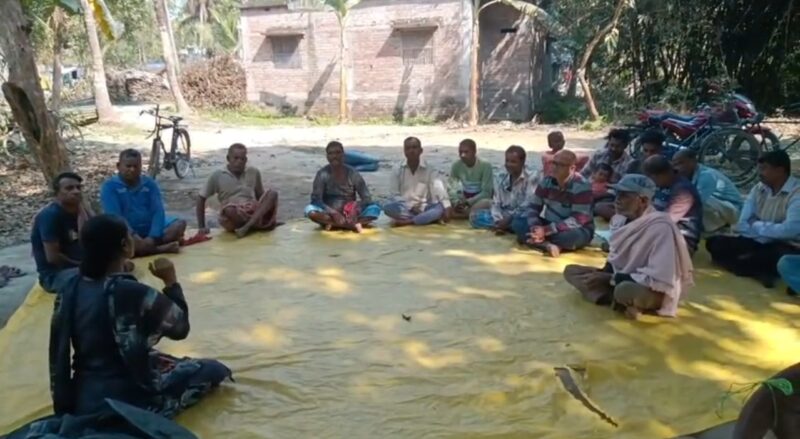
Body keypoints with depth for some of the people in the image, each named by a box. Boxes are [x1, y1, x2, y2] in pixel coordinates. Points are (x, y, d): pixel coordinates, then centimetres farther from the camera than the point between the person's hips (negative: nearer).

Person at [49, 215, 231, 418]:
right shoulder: (132, 293, -25)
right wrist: (171, 281, -3)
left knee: (154, 356, 32)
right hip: (124, 401, -7)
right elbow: (180, 327, -10)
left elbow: (58, 352, 4)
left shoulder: (70, 287, -5)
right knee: (214, 370, 5)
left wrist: (63, 401, 16)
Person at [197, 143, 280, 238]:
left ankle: (247, 226, -36)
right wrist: (202, 226, 3)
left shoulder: (254, 172, 11)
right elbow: (201, 198, 9)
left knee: (272, 193, -23)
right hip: (232, 220, -3)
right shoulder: (218, 176, 4)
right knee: (229, 209, -38)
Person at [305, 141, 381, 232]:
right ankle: (353, 225, -30)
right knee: (310, 210, -32)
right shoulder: (322, 174, -8)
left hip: (350, 214, 1)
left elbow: (367, 198, -8)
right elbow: (315, 199, -17)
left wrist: (357, 208, -30)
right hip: (330, 214, -1)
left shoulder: (353, 174, -4)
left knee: (375, 209, -23)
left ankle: (333, 224, -24)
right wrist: (333, 212, -33)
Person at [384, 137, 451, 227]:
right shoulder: (398, 171, 2)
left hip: (423, 209, 0)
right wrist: (411, 207, -16)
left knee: (440, 207, -30)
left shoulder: (429, 171, -1)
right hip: (405, 208, 0)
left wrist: (447, 209, -31)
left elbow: (439, 190, -16)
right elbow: (395, 194, -2)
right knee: (388, 207, -31)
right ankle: (426, 218, -32)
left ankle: (407, 222, -34)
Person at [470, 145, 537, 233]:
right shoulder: (500, 178, 5)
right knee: (475, 216, -12)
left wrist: (509, 219, -24)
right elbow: (496, 203, 1)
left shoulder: (530, 179, -11)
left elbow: (527, 206, -18)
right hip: (503, 217, 5)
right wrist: (498, 221, -17)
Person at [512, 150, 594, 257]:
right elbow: (534, 207, -2)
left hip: (576, 229, -5)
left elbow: (578, 220, -27)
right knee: (517, 222, -14)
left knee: (571, 236, -40)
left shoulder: (582, 187, -21)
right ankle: (547, 245, -32)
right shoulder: (547, 181, -3)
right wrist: (535, 228, -24)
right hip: (549, 224, 6)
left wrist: (546, 230, -33)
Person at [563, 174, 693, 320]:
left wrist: (611, 278, -24)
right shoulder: (623, 219, -1)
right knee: (571, 271, -2)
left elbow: (658, 279, -29)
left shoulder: (661, 227, -25)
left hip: (655, 290, -8)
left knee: (626, 290, -41)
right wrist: (603, 273, -9)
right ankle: (622, 302, -15)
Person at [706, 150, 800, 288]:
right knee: (715, 243, -11)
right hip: (758, 242, 7)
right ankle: (760, 272, -25)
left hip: (788, 247, -7)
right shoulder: (759, 189, 6)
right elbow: (741, 225, 0)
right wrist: (772, 229, -17)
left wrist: (757, 226, -9)